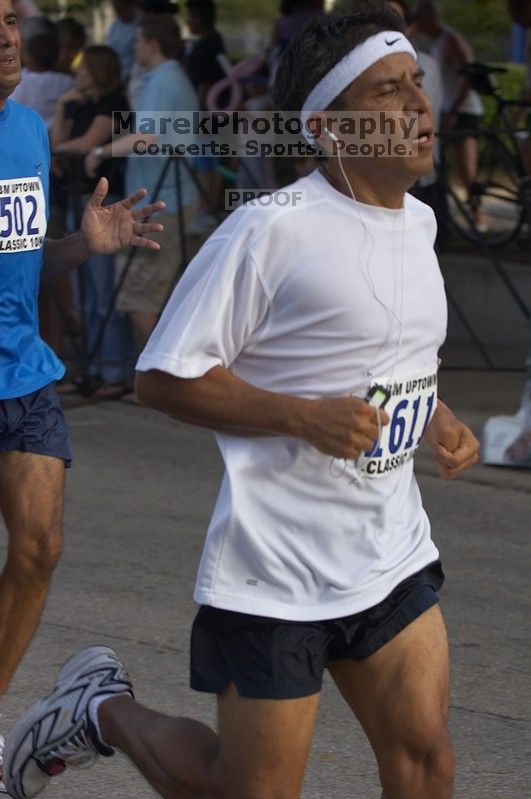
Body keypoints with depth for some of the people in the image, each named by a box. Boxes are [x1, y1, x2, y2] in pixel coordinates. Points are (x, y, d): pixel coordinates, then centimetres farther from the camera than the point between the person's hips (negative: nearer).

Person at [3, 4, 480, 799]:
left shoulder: (418, 221, 10)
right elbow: (164, 377, -15)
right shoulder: (270, 231, -16)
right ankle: (105, 709, 27)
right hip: (274, 572, -7)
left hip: (393, 556, 7)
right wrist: (305, 416, -23)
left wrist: (436, 419, 8)